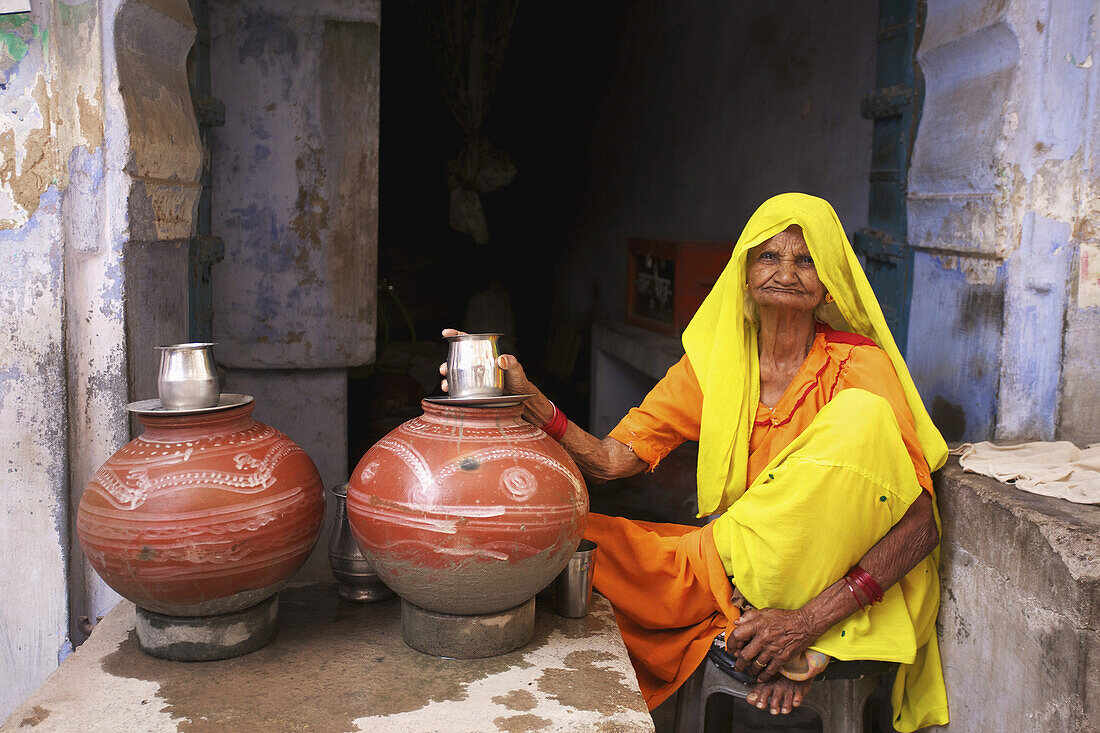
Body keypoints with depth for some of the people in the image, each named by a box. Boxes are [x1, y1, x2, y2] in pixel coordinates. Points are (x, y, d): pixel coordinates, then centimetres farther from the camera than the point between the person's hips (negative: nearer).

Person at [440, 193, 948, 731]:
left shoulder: (861, 367, -9)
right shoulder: (714, 361, 2)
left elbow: (921, 525, -16)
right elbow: (613, 459, -6)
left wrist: (809, 619, -28)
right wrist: (527, 401, -24)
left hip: (829, 593, -3)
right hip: (725, 566, 4)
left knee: (862, 417, -26)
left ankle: (798, 644, -17)